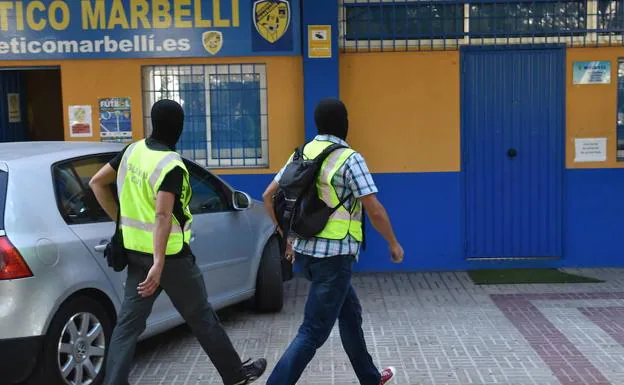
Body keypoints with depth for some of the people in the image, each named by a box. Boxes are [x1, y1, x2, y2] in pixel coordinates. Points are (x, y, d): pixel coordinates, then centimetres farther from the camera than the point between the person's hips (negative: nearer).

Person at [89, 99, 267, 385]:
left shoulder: (133, 151, 4)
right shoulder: (171, 166, -19)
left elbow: (96, 183, 13)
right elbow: (163, 216, -29)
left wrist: (121, 219, 14)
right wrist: (159, 264, -32)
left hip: (135, 250, 7)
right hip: (168, 254, -7)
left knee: (129, 322, 9)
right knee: (202, 318, 8)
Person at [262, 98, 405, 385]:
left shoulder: (301, 154, 7)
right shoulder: (349, 159, -13)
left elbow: (268, 197, 11)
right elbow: (375, 211, -15)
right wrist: (393, 244, 1)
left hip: (305, 251, 8)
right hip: (334, 255, -8)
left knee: (350, 312, 23)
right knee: (313, 332, -4)